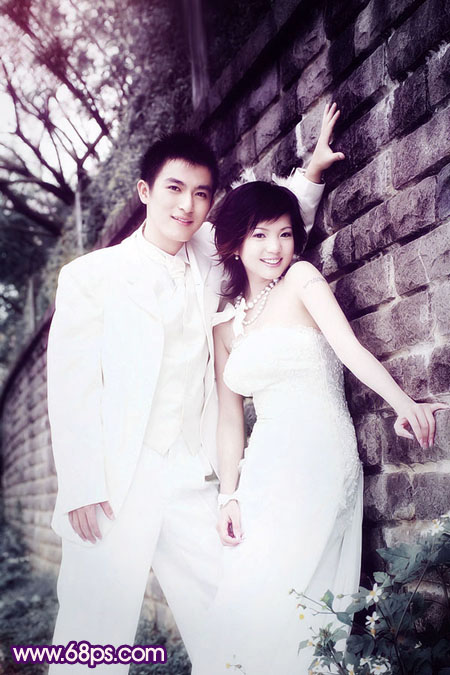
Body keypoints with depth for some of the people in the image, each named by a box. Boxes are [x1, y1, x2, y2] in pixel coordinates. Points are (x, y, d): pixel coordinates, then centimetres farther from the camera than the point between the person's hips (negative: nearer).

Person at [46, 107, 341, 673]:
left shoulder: (209, 263, 13)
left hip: (191, 481, 4)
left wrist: (311, 171, 18)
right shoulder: (91, 275, 1)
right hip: (113, 485, -4)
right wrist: (81, 489, -11)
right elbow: (69, 386, -4)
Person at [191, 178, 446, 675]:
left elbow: (350, 347, -9)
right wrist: (228, 495, 5)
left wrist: (403, 402, -26)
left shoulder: (301, 279, 5)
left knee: (265, 601, -14)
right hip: (266, 467, 5)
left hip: (320, 459, -4)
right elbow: (230, 414, 14)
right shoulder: (225, 324, 18)